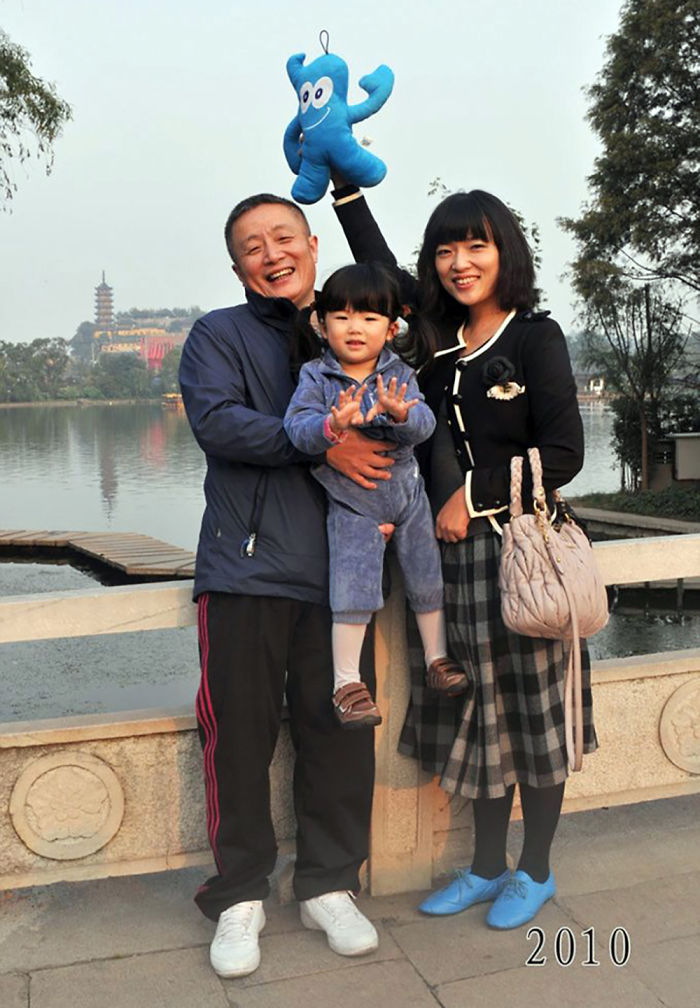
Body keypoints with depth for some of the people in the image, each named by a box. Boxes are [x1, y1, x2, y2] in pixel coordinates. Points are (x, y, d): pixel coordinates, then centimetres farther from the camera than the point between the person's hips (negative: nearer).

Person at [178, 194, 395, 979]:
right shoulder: (219, 335, 6)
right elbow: (215, 420, -12)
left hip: (337, 570, 3)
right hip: (246, 567, -2)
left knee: (339, 731, 7)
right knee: (240, 733, 3)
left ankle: (328, 885, 26)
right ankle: (240, 895, 21)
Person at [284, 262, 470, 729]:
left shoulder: (399, 375, -4)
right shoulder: (316, 377, -8)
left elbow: (424, 424, -16)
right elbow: (297, 425, -21)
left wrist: (401, 413, -39)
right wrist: (332, 426, -41)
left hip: (406, 489, 3)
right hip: (350, 501, -3)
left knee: (427, 577, 12)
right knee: (353, 590, -7)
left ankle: (438, 657, 31)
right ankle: (346, 682, 5)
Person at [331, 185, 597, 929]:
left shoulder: (535, 337, -6)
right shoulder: (440, 338, 10)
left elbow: (562, 454, -11)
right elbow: (380, 270, 21)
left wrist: (473, 492, -13)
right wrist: (347, 183, 17)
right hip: (453, 550, 6)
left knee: (530, 708, 5)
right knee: (475, 707, 13)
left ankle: (536, 870, 23)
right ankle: (487, 866, 28)